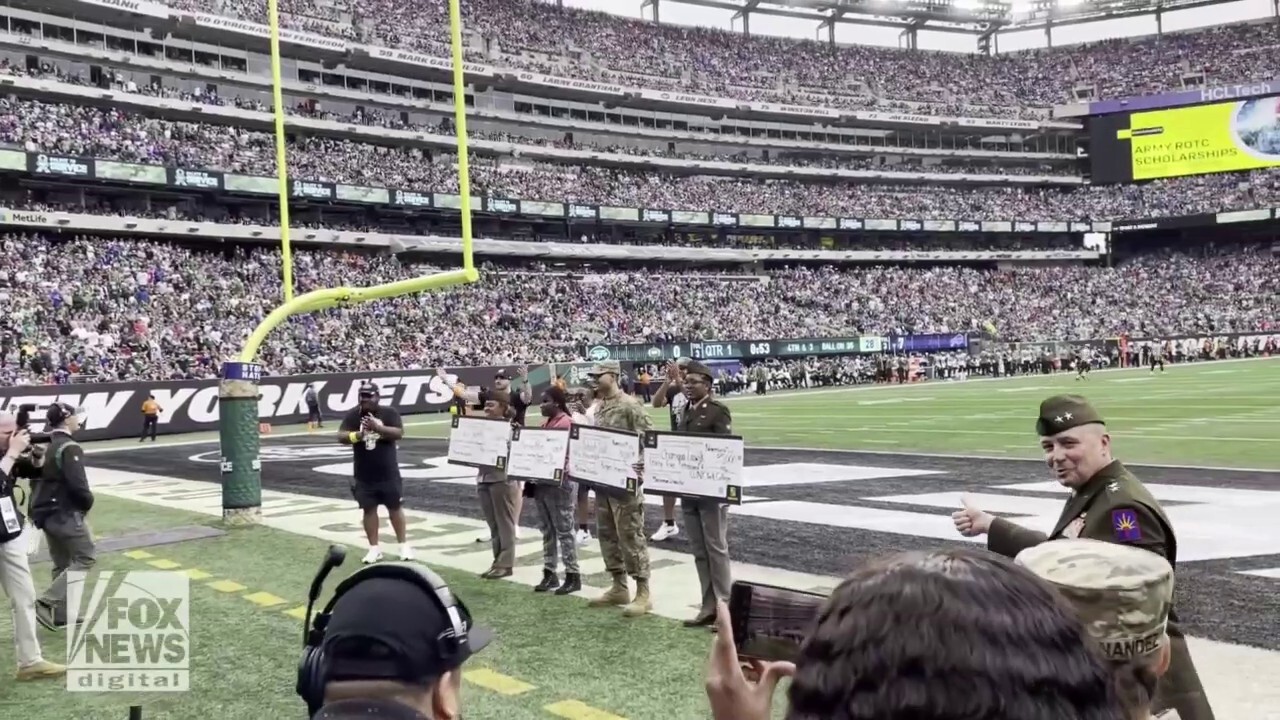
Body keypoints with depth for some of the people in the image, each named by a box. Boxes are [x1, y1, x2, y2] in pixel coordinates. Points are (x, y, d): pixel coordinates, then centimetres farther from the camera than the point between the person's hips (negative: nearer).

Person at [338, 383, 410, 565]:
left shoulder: (390, 413, -7)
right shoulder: (353, 415, -2)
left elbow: (399, 433, -18)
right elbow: (341, 436, -10)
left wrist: (377, 428, -32)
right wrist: (356, 435, -31)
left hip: (388, 473, -2)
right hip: (364, 475, 2)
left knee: (395, 508, 7)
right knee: (368, 510, 7)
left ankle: (403, 545, 18)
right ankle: (374, 548, 17)